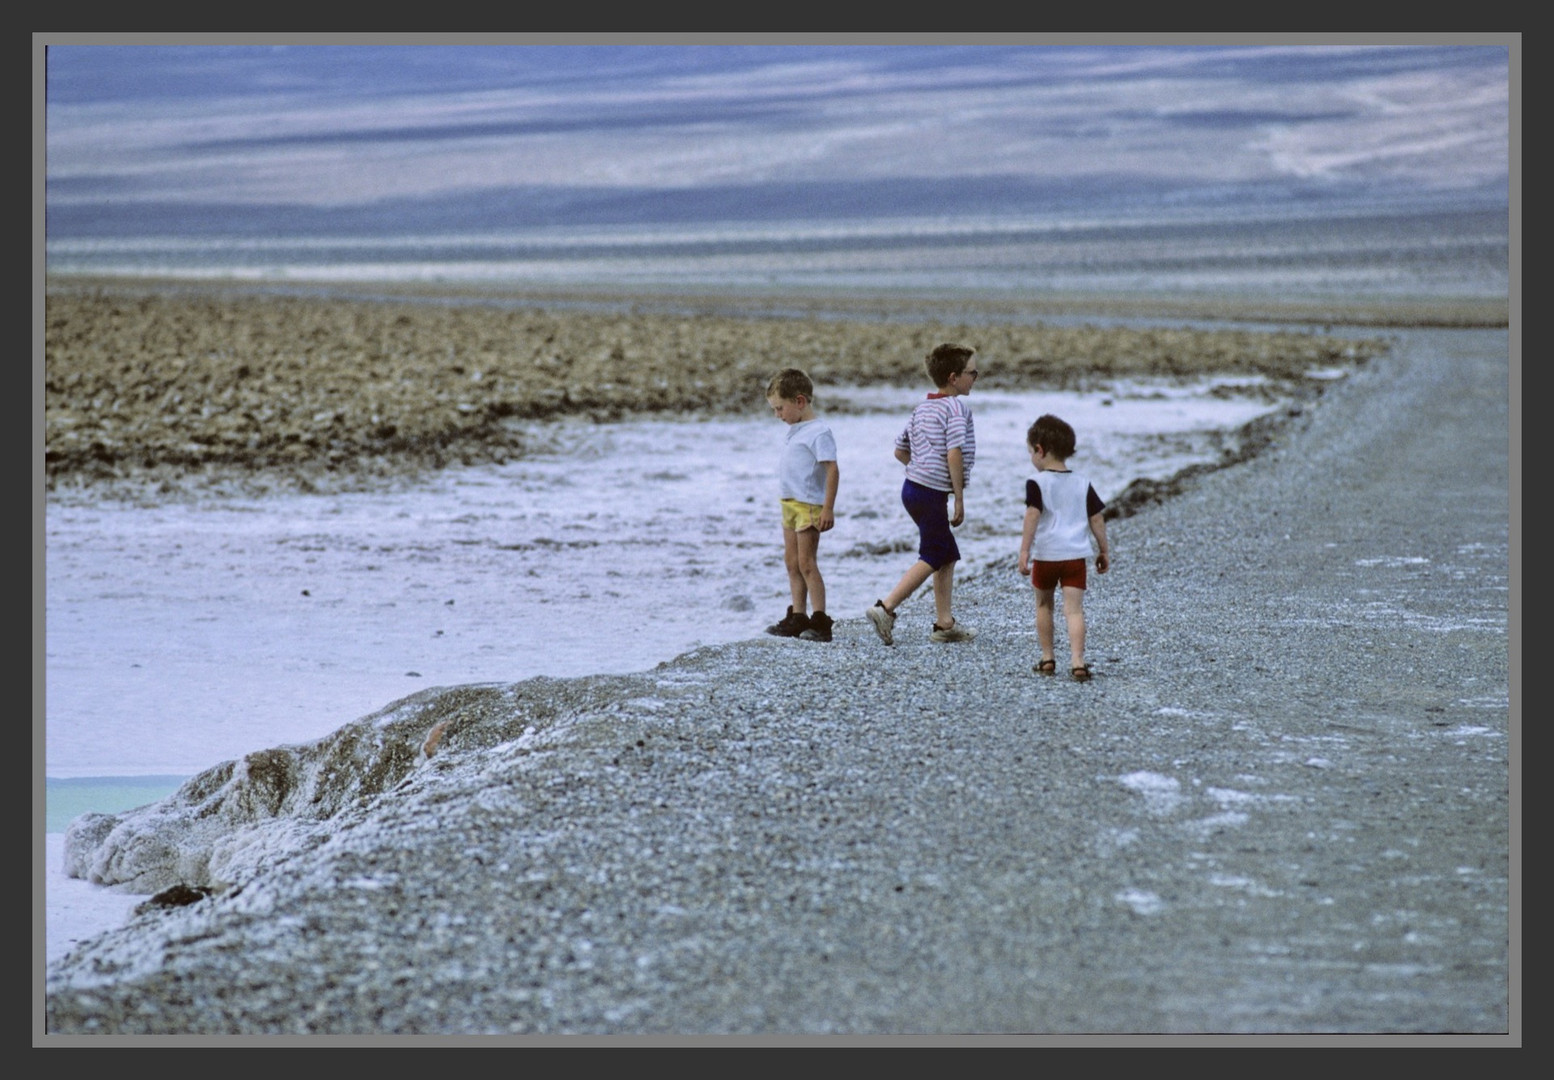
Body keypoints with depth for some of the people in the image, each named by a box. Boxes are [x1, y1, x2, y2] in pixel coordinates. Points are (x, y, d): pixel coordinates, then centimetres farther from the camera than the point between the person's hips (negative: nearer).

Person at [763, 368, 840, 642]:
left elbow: (832, 470, -20)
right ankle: (797, 617, 19)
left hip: (809, 506, -10)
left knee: (806, 563, -10)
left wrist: (828, 508, -23)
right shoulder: (794, 432, 14)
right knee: (792, 563, 12)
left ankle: (820, 620, -8)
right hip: (790, 504, 10)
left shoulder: (818, 433, -15)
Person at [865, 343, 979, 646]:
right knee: (932, 558, -3)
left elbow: (900, 451, 18)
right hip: (932, 494, -9)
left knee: (949, 555, 15)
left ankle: (944, 623, 17)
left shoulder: (922, 408, 15)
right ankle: (885, 608, -11)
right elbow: (954, 453, -21)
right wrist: (959, 499, -16)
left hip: (913, 485, 9)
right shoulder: (957, 408, -12)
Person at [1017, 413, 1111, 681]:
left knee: (1043, 605, 18)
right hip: (1076, 556, 2)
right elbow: (1096, 519, 10)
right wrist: (1104, 551, 19)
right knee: (1074, 609, -4)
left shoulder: (1037, 483, -7)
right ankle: (1077, 661, -18)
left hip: (1045, 555, -2)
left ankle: (1047, 658, 22)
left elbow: (1032, 516, -17)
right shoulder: (1083, 484, 7)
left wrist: (1024, 551, -18)